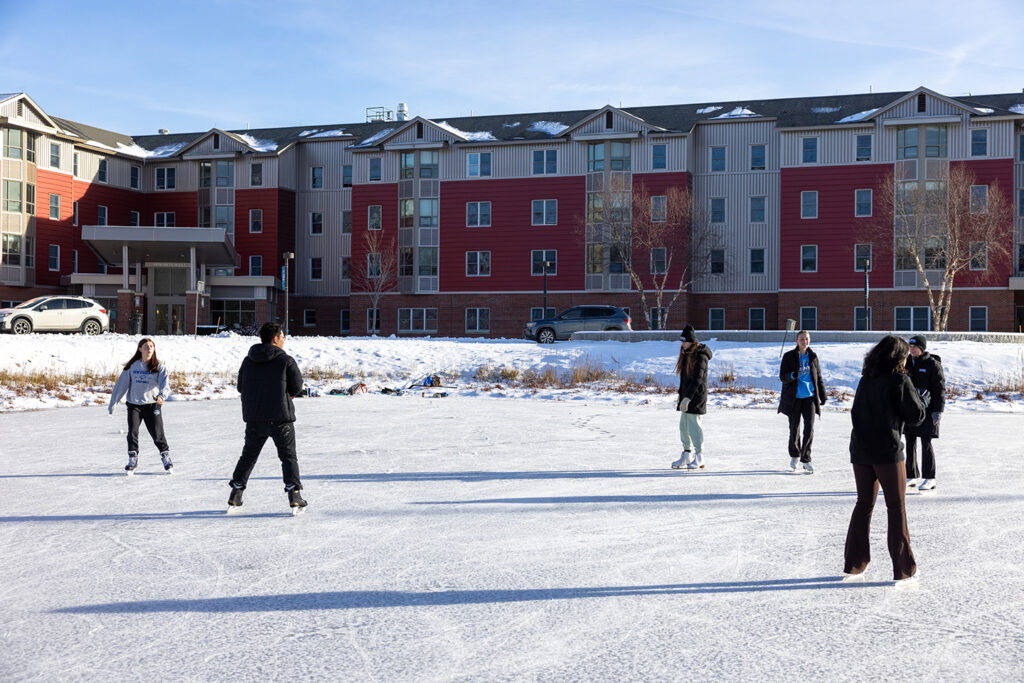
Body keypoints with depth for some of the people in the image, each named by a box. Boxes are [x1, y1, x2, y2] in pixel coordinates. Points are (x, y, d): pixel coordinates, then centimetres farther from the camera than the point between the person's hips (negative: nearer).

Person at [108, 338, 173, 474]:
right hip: (134, 404, 2)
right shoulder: (132, 366, 4)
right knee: (132, 433, -6)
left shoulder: (159, 367, -1)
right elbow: (121, 384, 9)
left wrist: (162, 395, -37)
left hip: (152, 404, -1)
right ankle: (132, 460, 11)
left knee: (158, 434, -1)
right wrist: (113, 402, 8)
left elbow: (164, 382, -17)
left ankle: (166, 457, 18)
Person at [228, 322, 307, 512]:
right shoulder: (286, 360, -9)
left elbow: (241, 387, 10)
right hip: (280, 417, -4)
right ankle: (294, 496, -1)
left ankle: (235, 497, 19)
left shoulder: (248, 360, 5)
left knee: (248, 455, 18)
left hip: (253, 418, 4)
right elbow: (297, 386, -3)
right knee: (288, 456, 7)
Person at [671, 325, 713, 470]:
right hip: (685, 396, 9)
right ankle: (687, 456, 20)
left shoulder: (700, 357, -15)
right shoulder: (686, 355, 14)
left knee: (694, 426, -8)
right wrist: (681, 396, 22)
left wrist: (687, 397, -29)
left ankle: (699, 458, 0)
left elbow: (697, 379, -23)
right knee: (683, 426, 10)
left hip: (696, 397, -9)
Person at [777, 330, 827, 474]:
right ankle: (794, 456, 28)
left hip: (810, 397, 2)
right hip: (794, 397, -2)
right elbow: (782, 376, -6)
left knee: (809, 428, -7)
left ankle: (806, 459, 1)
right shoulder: (789, 356, -3)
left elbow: (818, 377, 15)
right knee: (794, 428, 7)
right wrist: (792, 375, -27)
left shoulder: (813, 356, 7)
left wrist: (822, 394, 13)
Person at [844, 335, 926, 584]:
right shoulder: (900, 380, -9)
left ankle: (854, 565, 16)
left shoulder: (866, 379, 10)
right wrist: (917, 397, 11)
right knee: (896, 508, 5)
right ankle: (903, 568, 11)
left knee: (864, 503, 14)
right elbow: (916, 416, -4)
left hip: (860, 450, 6)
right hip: (887, 451, -6)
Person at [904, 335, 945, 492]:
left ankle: (929, 478, 6)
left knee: (926, 444, -3)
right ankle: (912, 476, 18)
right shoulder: (907, 362, 10)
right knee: (910, 443, 9)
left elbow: (940, 389, -8)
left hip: (927, 411, -6)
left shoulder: (933, 364, -8)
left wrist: (938, 410, -13)